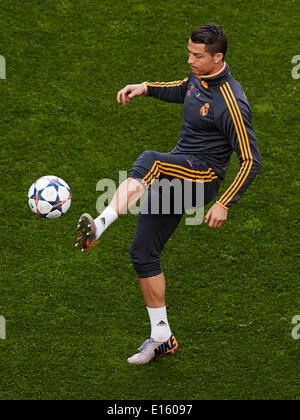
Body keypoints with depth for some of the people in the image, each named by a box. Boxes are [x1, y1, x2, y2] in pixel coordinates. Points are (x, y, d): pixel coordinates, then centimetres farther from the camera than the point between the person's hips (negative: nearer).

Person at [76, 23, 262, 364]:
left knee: (147, 162, -38)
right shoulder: (200, 76, 4)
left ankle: (98, 227, -56)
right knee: (143, 251, 7)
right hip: (175, 173, 9)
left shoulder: (230, 103, -20)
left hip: (204, 174, -9)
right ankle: (161, 337, 17)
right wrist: (146, 88, 12)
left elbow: (251, 161, -17)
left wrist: (224, 203, -21)